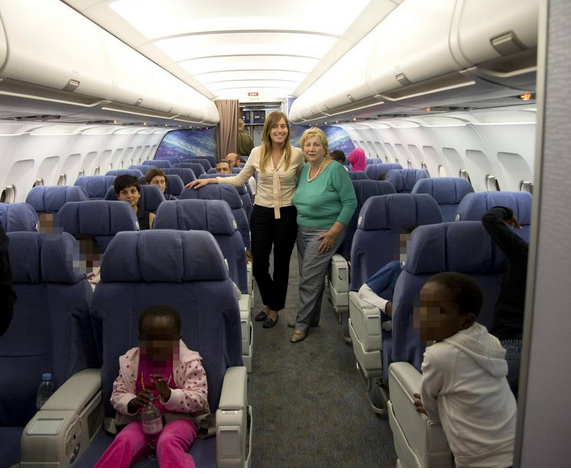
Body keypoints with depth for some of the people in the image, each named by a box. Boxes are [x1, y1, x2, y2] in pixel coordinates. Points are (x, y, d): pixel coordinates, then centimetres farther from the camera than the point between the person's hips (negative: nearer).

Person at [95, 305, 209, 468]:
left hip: (178, 419, -3)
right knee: (124, 441, -27)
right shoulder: (129, 361, 3)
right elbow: (117, 395, 5)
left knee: (167, 442, -33)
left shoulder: (190, 362, -6)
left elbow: (199, 399, -10)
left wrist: (169, 395, -28)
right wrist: (132, 403, -19)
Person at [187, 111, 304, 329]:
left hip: (286, 215, -1)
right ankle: (269, 301, 32)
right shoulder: (257, 153, -1)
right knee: (259, 264, 2)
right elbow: (240, 180, 8)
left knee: (281, 264, 9)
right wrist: (210, 180, 2)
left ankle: (275, 308, 31)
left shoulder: (297, 154, -5)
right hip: (261, 213, 1)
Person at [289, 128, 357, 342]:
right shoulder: (304, 169, 7)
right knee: (308, 278, 14)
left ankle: (302, 324, 11)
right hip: (303, 230, 7)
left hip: (324, 233, -7)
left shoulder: (335, 169, -15)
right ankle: (311, 318, 28)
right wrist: (298, 225, 9)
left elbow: (350, 203, -16)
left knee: (309, 280, -4)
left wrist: (333, 233, -19)